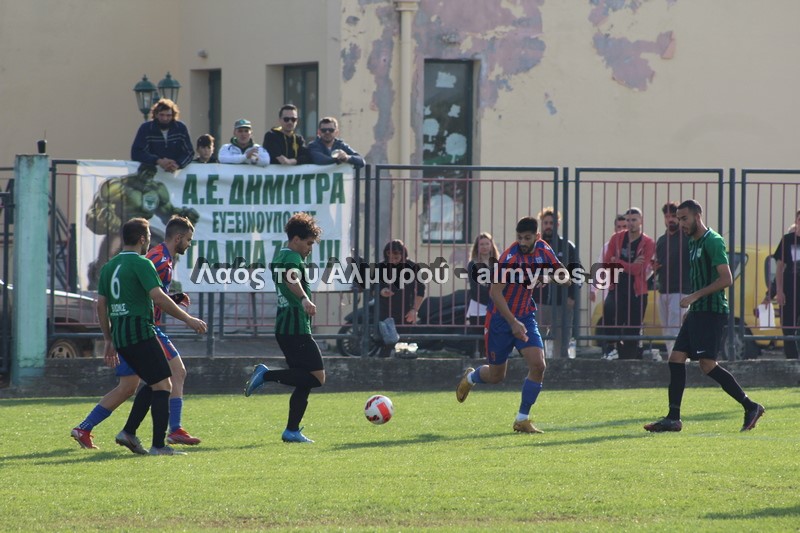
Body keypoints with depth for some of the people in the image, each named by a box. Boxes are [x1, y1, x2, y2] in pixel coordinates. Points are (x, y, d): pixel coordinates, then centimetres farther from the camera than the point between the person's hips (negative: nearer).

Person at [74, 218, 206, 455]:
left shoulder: (109, 267, 16)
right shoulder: (141, 264, -8)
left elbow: (101, 305, 17)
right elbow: (158, 297, -18)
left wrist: (109, 340, 22)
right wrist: (188, 319, -15)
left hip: (119, 336, 8)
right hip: (139, 331, -8)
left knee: (152, 384, 19)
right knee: (162, 384, -5)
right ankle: (159, 445, -11)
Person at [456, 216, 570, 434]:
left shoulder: (543, 250, -4)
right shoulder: (510, 258, -23)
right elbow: (495, 292, -25)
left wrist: (550, 275, -19)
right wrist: (513, 323, -31)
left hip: (525, 317, 5)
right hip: (500, 318, -5)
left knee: (538, 365, -15)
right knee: (496, 375, 7)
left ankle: (522, 419, -1)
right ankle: (470, 377, 45)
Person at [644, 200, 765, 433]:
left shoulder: (713, 241, -12)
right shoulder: (693, 242, 17)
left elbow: (726, 279, -19)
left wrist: (695, 296, -19)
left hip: (711, 312, -10)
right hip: (698, 311, 10)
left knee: (707, 364, -13)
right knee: (676, 358, 3)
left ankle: (751, 407, -5)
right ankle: (673, 418, 5)